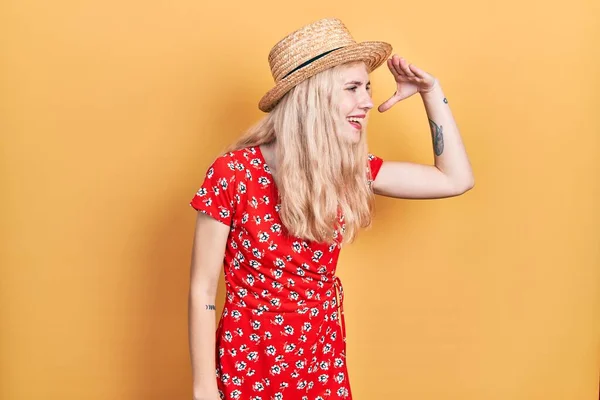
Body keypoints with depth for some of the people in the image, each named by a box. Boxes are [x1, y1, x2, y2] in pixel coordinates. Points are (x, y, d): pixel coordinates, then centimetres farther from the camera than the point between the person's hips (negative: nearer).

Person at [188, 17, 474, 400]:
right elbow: (203, 291, -14)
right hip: (249, 364, -4)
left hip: (325, 361, 5)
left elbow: (456, 179, 1)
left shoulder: (350, 169, -4)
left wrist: (430, 91, -4)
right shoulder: (233, 173, -19)